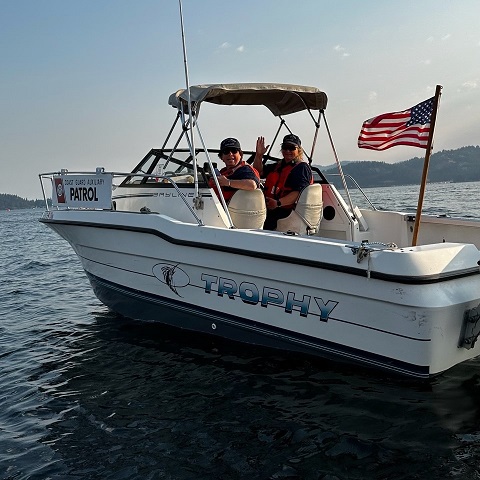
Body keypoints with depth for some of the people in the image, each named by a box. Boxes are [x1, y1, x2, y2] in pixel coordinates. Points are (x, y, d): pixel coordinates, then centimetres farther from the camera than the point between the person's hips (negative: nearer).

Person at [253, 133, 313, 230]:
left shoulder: (302, 168, -1)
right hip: (269, 208, 8)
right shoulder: (279, 165, 26)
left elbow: (298, 193, -15)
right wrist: (259, 155, 16)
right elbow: (259, 172, 33)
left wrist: (278, 203, -26)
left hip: (285, 211, -8)